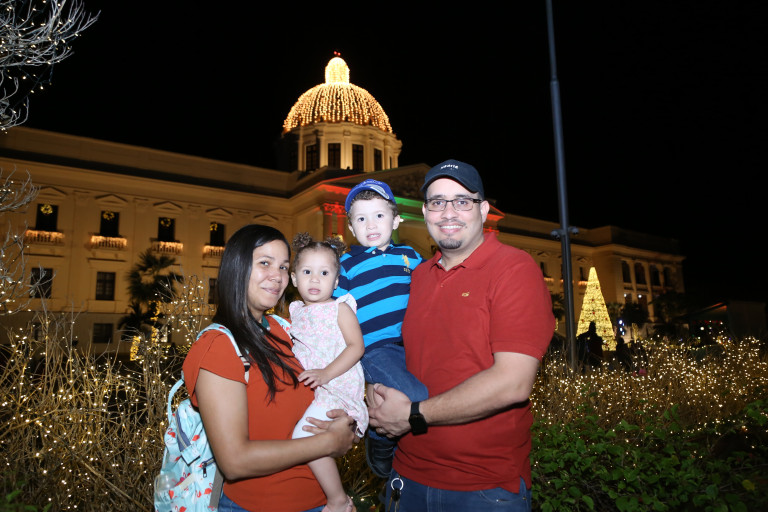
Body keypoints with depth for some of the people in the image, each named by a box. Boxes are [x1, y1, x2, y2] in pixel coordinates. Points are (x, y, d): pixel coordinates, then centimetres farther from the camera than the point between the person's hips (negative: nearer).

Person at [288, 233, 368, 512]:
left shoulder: (340, 308, -4)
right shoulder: (296, 310, 13)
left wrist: (327, 373, -21)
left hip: (335, 387, -8)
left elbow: (356, 346, -12)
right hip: (303, 386, 8)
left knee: (305, 434, -23)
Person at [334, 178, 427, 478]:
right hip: (375, 349, -5)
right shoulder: (346, 265, 7)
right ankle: (380, 441, 4)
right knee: (419, 400, -25)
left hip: (413, 344, 5)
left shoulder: (410, 256, 16)